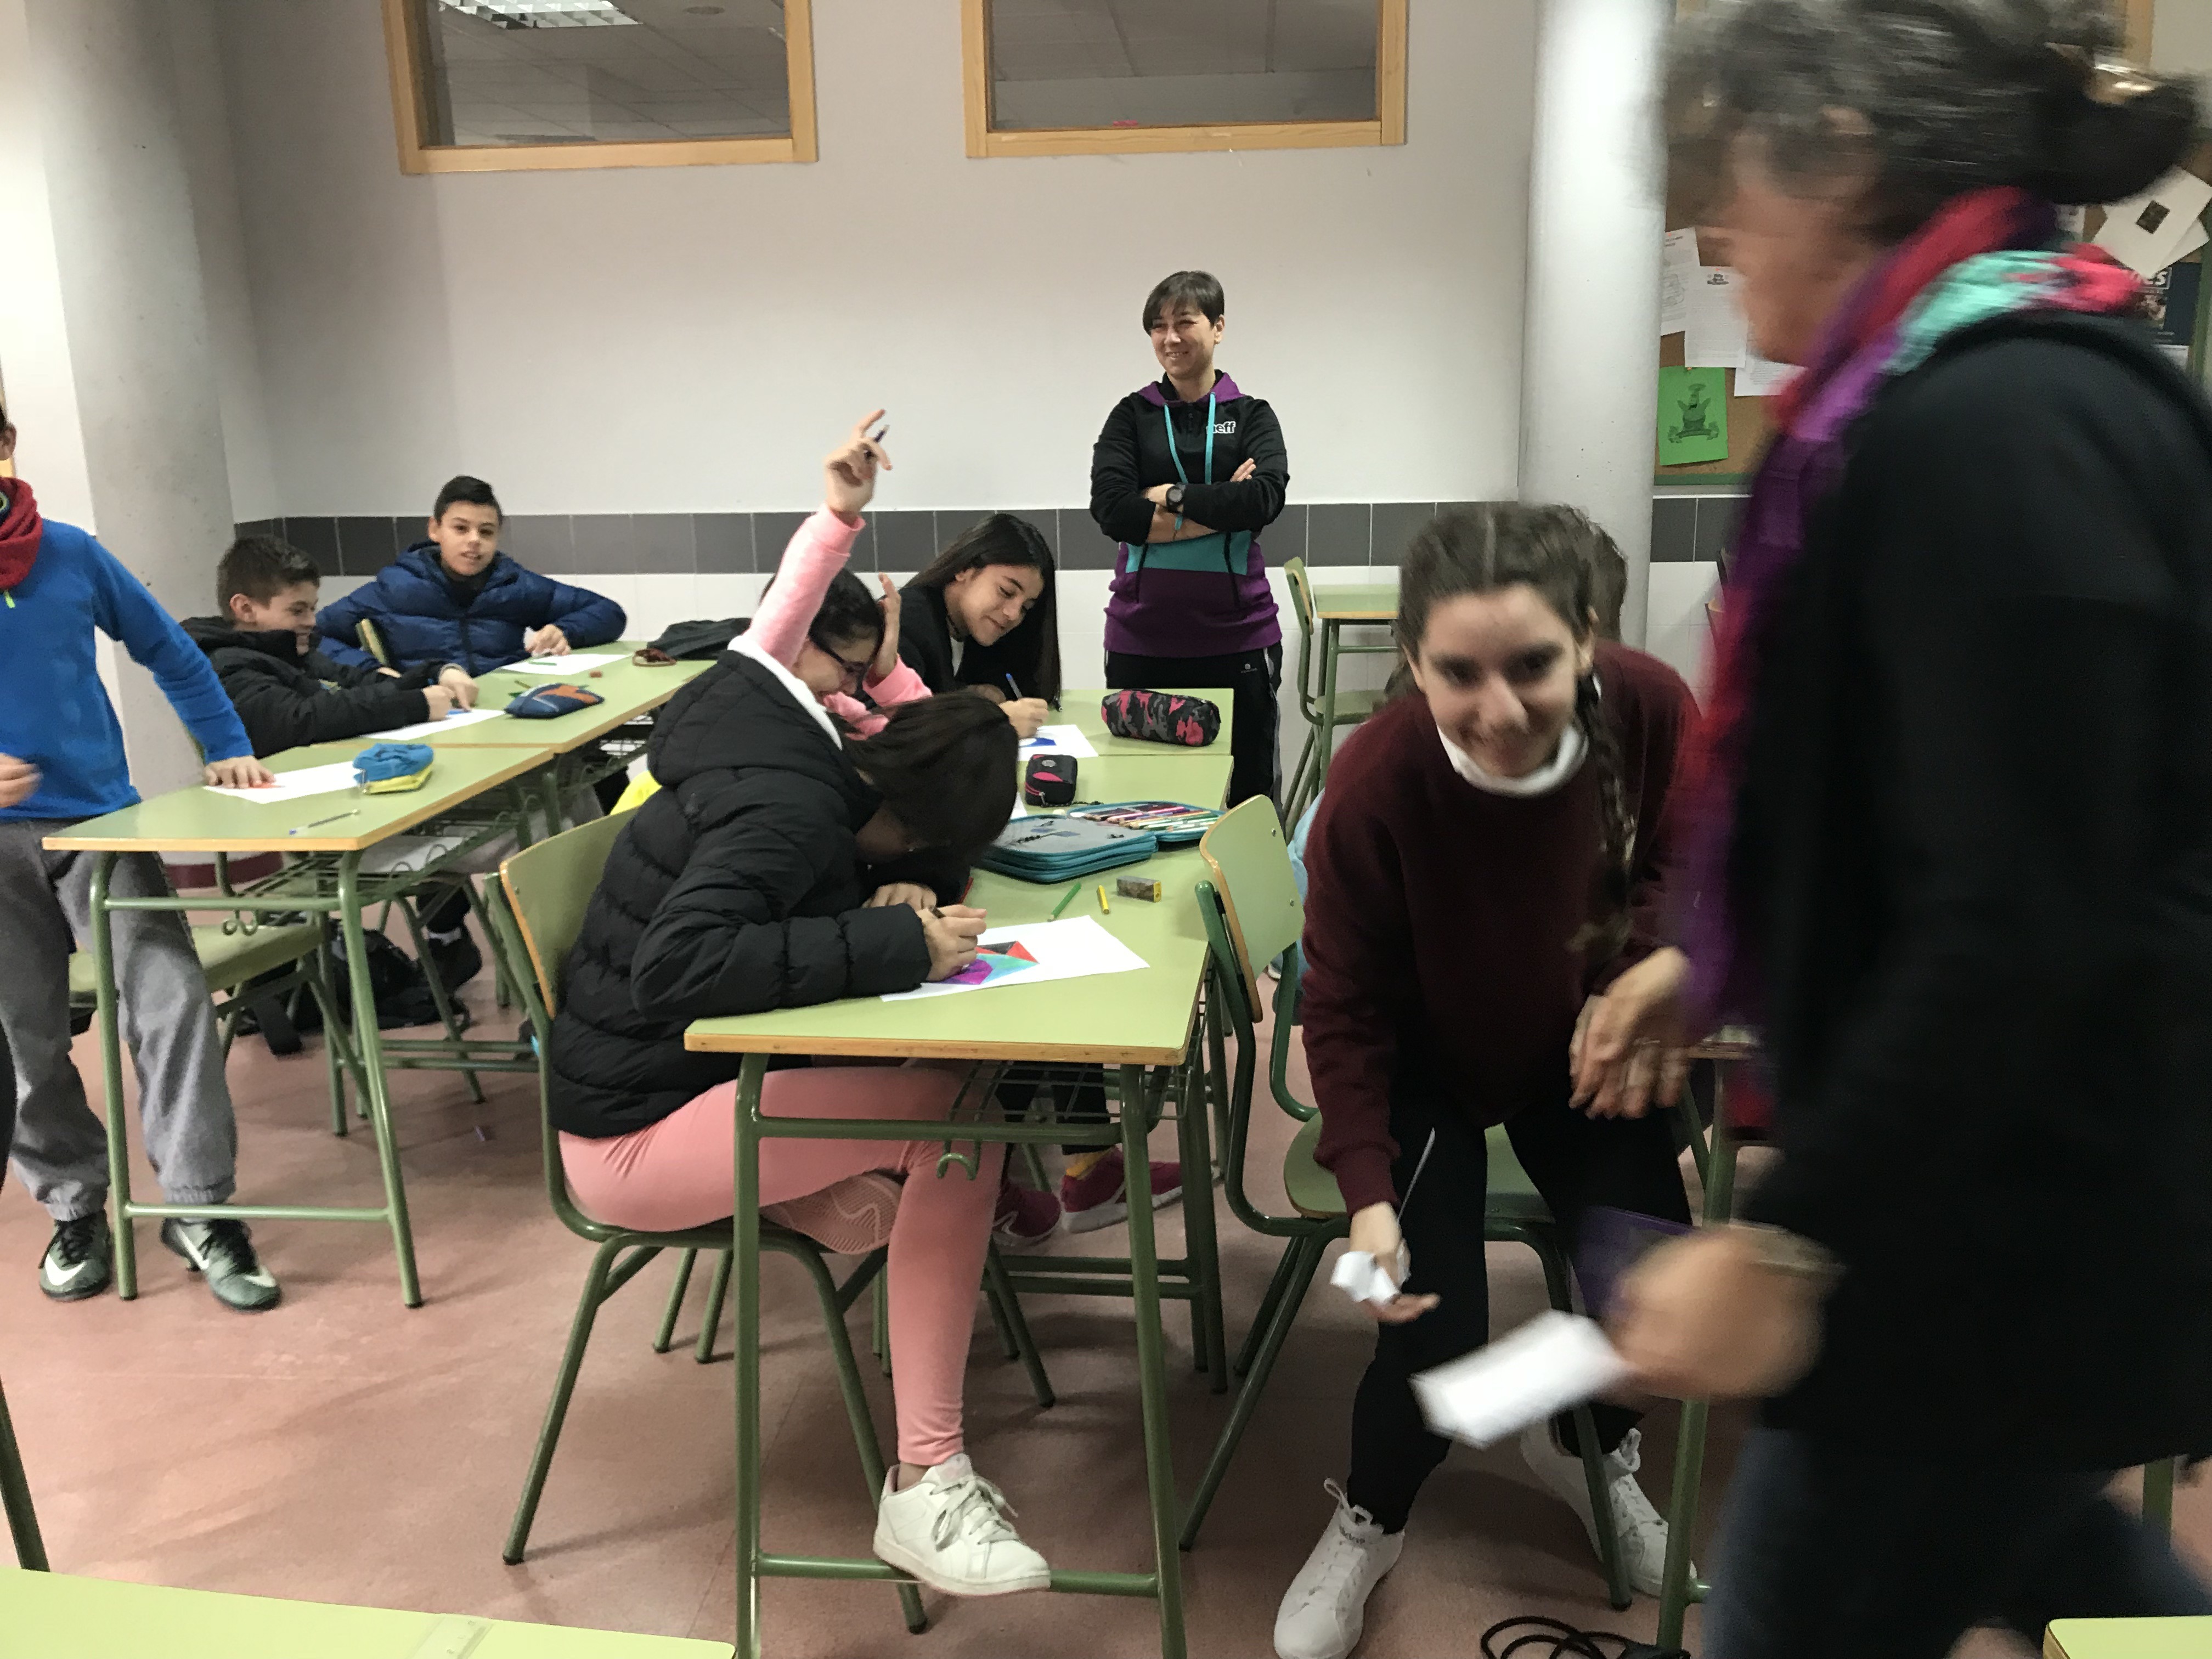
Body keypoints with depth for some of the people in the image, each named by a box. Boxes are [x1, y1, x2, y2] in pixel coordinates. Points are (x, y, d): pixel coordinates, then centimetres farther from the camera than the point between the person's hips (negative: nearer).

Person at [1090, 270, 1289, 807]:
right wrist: (1220, 508, -9)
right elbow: (1111, 510, -7)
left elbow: (1266, 498, -11)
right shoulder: (1132, 415, 9)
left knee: (1247, 792, 3)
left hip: (1237, 634, 0)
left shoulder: (1252, 415, 9)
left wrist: (1174, 497, -9)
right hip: (1143, 635, 0)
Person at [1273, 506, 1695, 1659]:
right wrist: (1368, 1192, -30)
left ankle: (1586, 1449, 32)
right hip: (1424, 1068, -3)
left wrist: (1638, 969, -20)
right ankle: (1367, 1525, 21)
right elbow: (1345, 1009, -20)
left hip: (1577, 1051, 3)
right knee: (1436, 1335, -16)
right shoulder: (1377, 781, -35)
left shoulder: (1651, 709, -26)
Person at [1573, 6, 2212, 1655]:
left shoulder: (1997, 426, -25)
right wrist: (1725, 963, 18)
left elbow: (2024, 920, -29)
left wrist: (1785, 1239, -24)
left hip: (2022, 1221, -10)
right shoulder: (2004, 387, 8)